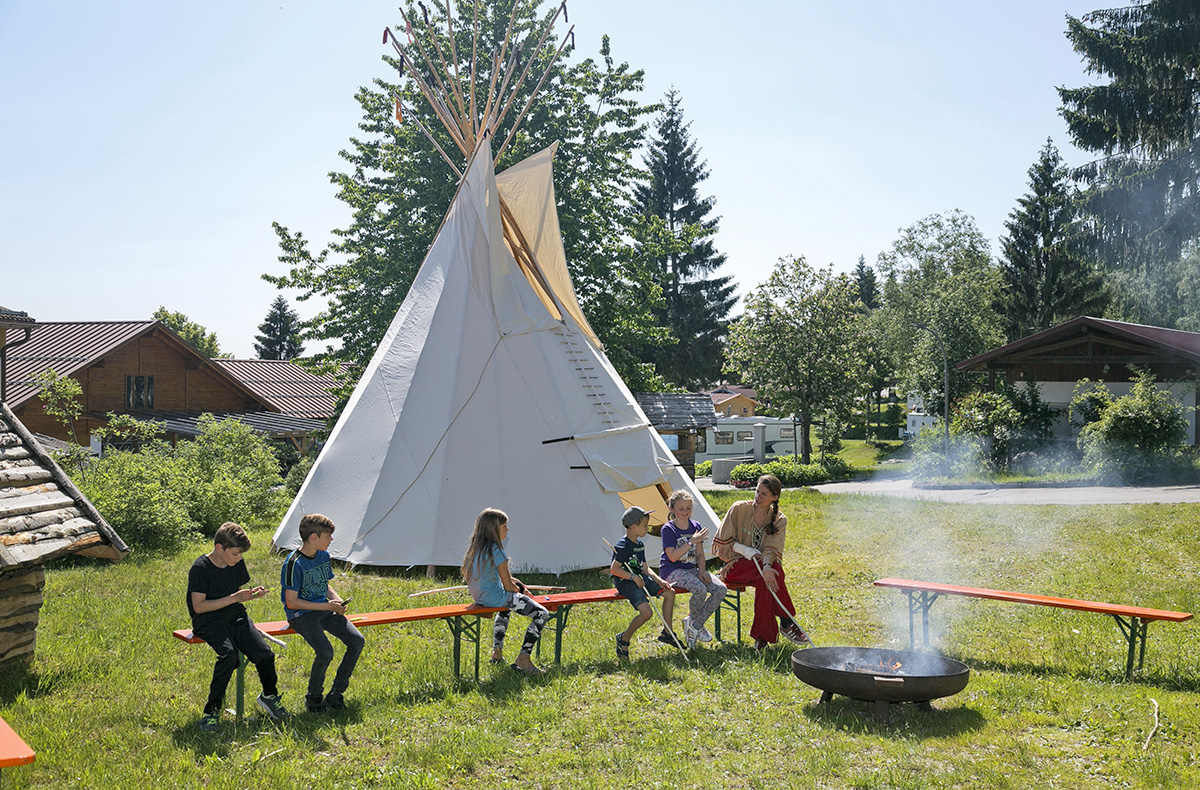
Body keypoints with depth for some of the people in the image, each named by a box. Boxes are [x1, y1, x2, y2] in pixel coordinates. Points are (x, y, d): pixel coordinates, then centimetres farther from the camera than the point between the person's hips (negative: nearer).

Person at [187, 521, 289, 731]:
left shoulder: (237, 564, 7)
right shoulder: (200, 568, -12)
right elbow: (198, 606, -15)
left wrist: (252, 594, -2)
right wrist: (233, 598, -19)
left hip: (236, 617, 5)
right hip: (209, 621, -5)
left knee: (264, 654, -17)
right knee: (229, 655, -35)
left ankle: (269, 696, 12)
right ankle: (212, 711, -18)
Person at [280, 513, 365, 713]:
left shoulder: (324, 556, 7)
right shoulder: (294, 563, -16)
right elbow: (292, 602, -16)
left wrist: (337, 600, 1)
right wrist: (327, 606, -17)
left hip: (325, 610, 7)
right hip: (301, 614, -7)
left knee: (357, 640, -13)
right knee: (325, 652, -28)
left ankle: (335, 694, -2)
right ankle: (313, 697, -1)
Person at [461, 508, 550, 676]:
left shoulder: (475, 547, 6)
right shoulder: (496, 551, -20)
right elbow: (508, 586, -16)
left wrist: (513, 581, 12)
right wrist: (517, 589, 6)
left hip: (478, 596, 9)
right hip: (494, 597, -9)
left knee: (506, 604, 42)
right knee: (542, 615, -6)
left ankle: (497, 651, 38)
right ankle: (523, 660, -7)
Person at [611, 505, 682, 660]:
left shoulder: (640, 544, 11)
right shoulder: (623, 546, -18)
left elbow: (645, 568, 15)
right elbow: (614, 569, -23)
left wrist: (659, 580, 1)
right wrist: (634, 577, -24)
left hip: (640, 578, 10)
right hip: (625, 582, -10)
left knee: (669, 592, 5)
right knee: (646, 612, -24)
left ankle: (666, 633, 16)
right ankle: (624, 639, -3)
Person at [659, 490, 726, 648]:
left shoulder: (696, 526, 10)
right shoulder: (668, 529, -8)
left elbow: (700, 554, 12)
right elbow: (673, 556, -17)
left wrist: (702, 571, -6)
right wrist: (691, 542, -23)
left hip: (691, 569, 7)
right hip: (672, 571, -6)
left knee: (720, 589, -17)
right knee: (700, 590, -33)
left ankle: (694, 625, -9)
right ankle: (694, 622, -2)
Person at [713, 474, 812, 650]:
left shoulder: (779, 520, 2)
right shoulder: (739, 509, -4)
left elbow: (771, 548, -11)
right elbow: (724, 542, -2)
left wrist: (767, 565, -34)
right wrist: (748, 551, -17)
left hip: (761, 564, 2)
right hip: (737, 565, -2)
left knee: (766, 578, -35)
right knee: (763, 576, -34)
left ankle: (762, 636, -29)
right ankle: (787, 622, -24)